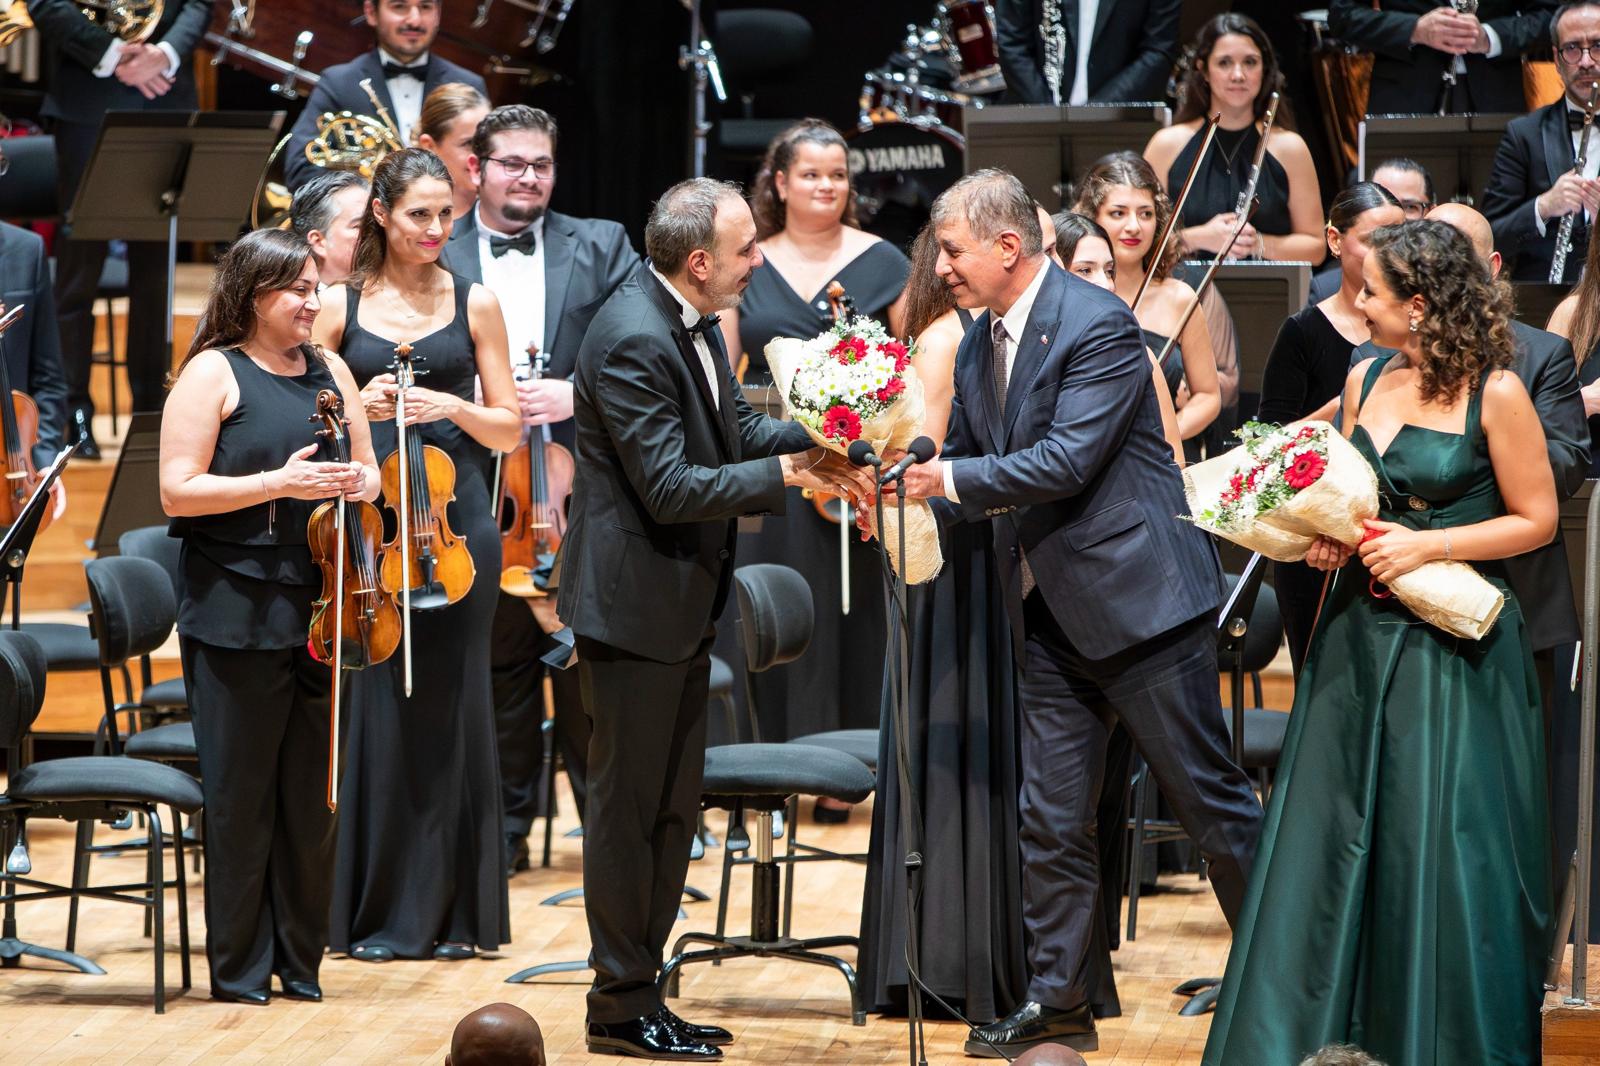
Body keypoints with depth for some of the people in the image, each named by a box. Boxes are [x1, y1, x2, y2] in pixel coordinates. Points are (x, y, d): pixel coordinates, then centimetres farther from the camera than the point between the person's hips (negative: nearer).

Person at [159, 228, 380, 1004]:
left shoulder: (330, 371, 13)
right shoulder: (214, 374, -3)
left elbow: (368, 470, 22)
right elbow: (177, 491, -10)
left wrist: (358, 484, -2)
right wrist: (278, 484, -19)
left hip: (319, 611, 5)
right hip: (237, 613, -5)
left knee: (314, 792, 8)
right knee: (242, 793, 0)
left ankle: (301, 961, 17)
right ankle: (239, 969, 8)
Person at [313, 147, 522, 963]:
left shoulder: (474, 304, 7)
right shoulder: (339, 306, 5)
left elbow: (510, 429, 7)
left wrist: (452, 407, -11)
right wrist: (356, 408, -13)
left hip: (454, 523, 1)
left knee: (450, 707, 2)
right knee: (374, 704, -2)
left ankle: (450, 910, 10)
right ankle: (376, 911, 6)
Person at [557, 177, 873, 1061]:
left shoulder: (689, 322, 7)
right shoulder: (631, 340, -23)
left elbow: (735, 427, 15)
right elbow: (670, 487, -25)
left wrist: (816, 444, -1)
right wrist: (784, 474, -20)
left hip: (681, 605, 10)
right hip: (633, 606, -10)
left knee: (671, 809, 15)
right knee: (629, 810, 0)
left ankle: (640, 991, 23)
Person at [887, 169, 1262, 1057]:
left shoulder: (1097, 325, -16)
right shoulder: (980, 343, 10)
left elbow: (1067, 461, -24)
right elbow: (962, 462, 14)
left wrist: (948, 480, -22)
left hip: (1136, 596, -8)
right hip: (1050, 614, 8)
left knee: (1210, 799, 1)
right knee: (1050, 818, 8)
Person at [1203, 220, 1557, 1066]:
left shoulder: (1494, 392, -11)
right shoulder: (1366, 379, 7)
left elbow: (1536, 520, -8)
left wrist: (1426, 546, -16)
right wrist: (1331, 540, -2)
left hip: (1454, 647, -6)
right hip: (1361, 633, 6)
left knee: (1441, 846, -2)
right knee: (1329, 832, 6)